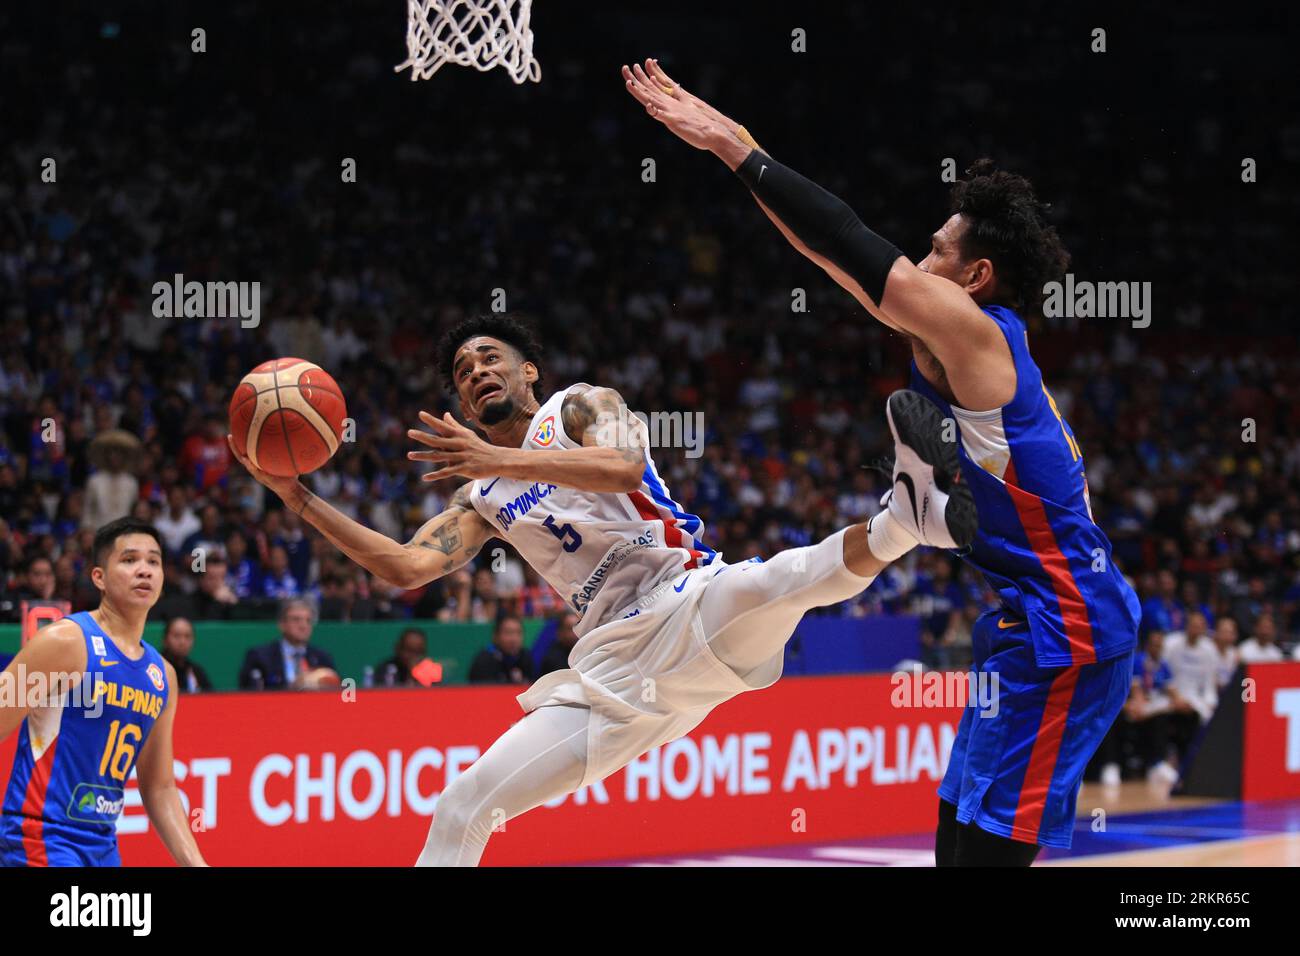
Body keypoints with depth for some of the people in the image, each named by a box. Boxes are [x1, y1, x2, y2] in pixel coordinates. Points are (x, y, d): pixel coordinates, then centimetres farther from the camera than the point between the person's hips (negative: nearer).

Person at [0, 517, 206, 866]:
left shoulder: (163, 676, 11)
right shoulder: (64, 641, -10)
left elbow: (159, 787, 18)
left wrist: (195, 863, 9)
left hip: (104, 848, 8)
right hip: (42, 839, -8)